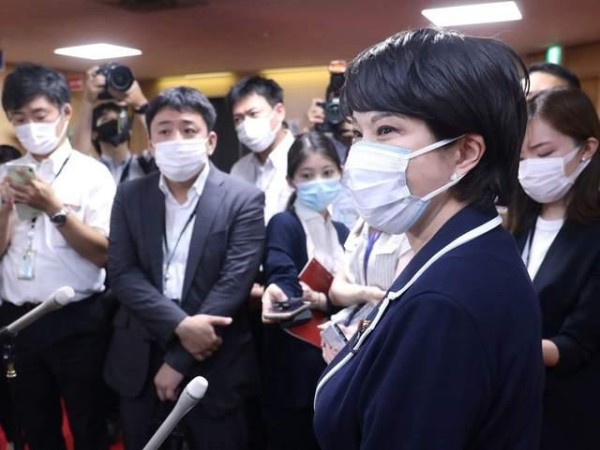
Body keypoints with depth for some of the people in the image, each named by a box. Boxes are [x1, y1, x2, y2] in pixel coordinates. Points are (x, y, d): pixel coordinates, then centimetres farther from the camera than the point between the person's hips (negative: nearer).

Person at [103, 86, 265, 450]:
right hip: (140, 357, 3)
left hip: (213, 361, -3)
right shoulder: (130, 195, 3)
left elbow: (233, 283, -13)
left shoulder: (244, 199, -8)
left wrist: (179, 361, -14)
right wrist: (180, 325, -18)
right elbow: (122, 273, -4)